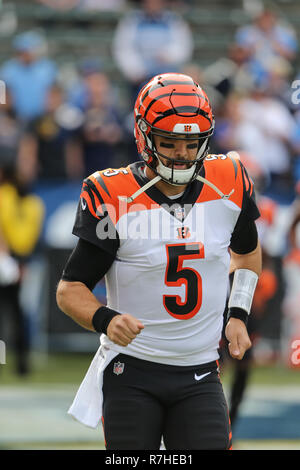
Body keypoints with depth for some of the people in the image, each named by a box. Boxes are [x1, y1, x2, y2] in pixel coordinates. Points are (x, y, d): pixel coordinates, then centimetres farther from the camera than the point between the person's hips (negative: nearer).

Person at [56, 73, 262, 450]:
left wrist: (238, 314, 10)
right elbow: (70, 290, -7)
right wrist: (105, 319, -27)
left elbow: (246, 251, 22)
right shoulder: (113, 199, -11)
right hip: (131, 373, -2)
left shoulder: (229, 185, 0)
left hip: (199, 376, 3)